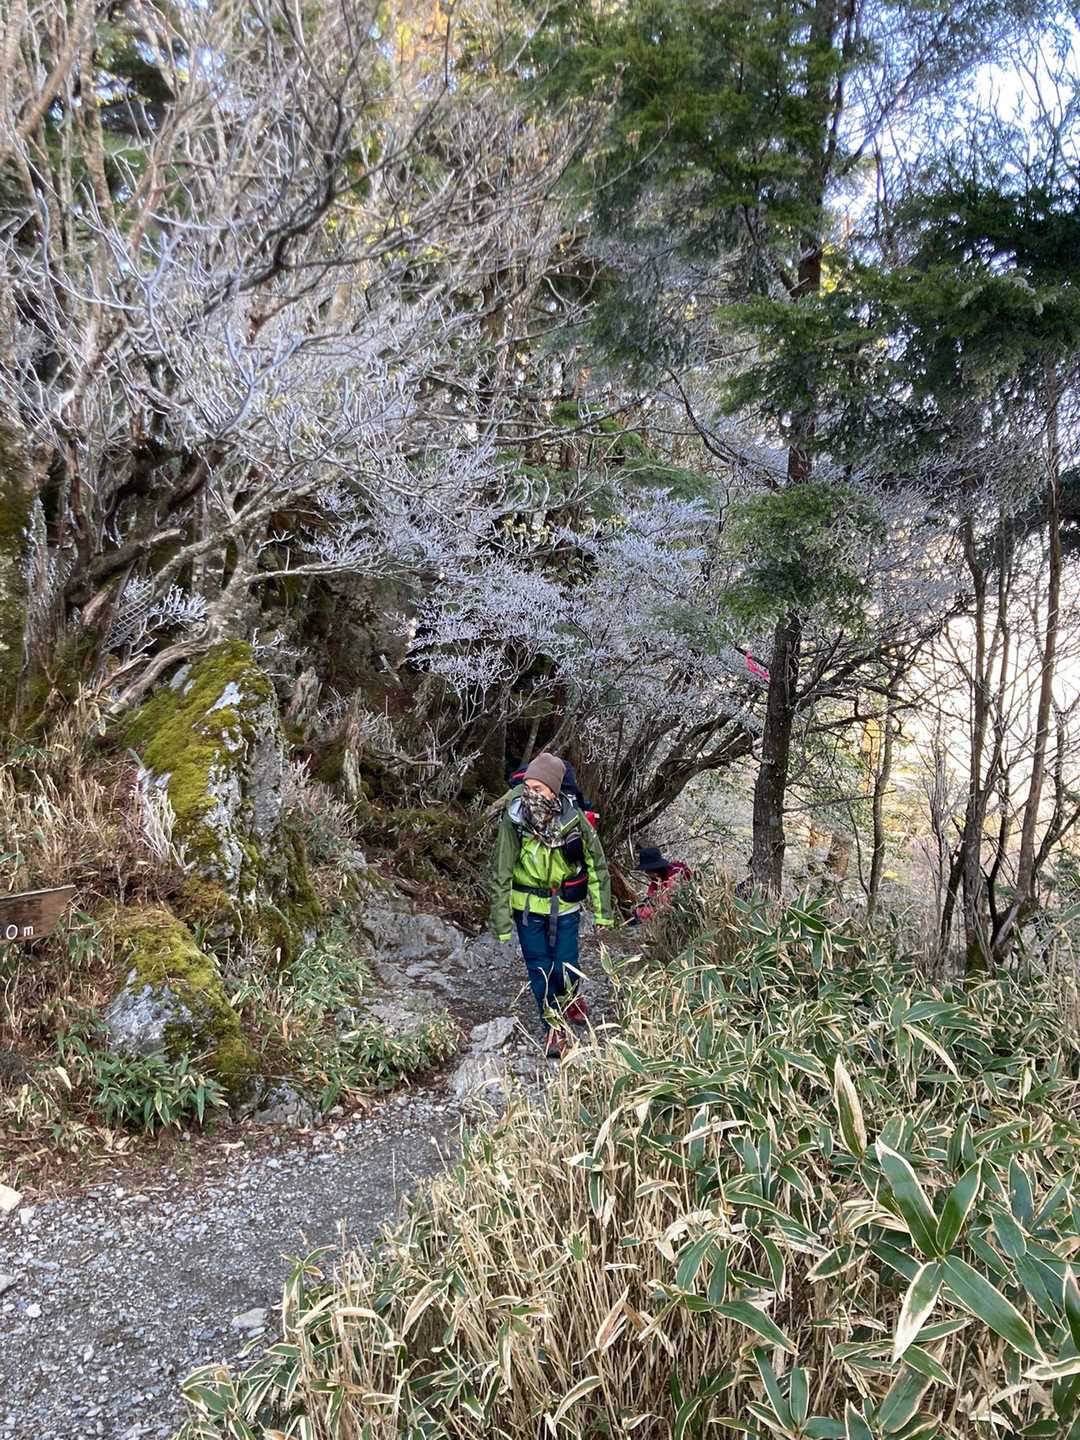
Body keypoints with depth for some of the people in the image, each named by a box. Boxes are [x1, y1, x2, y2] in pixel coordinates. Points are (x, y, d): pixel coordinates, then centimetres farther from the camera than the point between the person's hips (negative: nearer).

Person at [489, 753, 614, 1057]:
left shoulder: (573, 819, -20)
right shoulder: (513, 821, -23)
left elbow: (596, 863, -6)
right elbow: (500, 874, -13)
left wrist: (603, 909, -2)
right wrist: (501, 921, -10)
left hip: (565, 906, 1)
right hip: (528, 906, 0)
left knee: (565, 964, 7)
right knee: (539, 967, 7)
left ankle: (570, 997, 43)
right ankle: (552, 1025, 28)